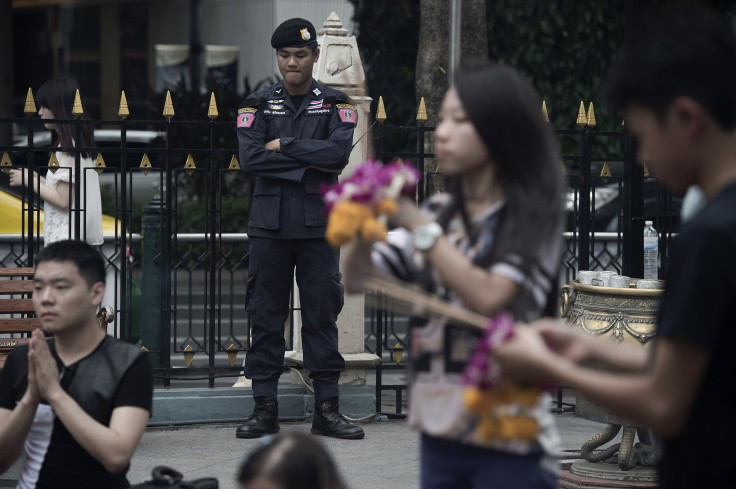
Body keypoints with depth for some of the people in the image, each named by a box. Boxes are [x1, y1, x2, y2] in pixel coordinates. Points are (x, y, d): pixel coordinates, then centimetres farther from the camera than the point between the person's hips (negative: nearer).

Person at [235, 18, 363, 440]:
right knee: (266, 315, 2)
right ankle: (265, 408, 7)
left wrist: (283, 145, -9)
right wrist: (309, 163, -10)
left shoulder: (335, 104, 7)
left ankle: (327, 408, 6)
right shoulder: (258, 105, 9)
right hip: (269, 226, 1)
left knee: (323, 314, 1)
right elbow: (250, 159, -7)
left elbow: (340, 151, -12)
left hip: (318, 226, -1)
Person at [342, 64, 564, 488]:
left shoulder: (533, 220, -7)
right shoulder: (437, 214, 8)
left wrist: (418, 225, -16)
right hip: (440, 431, 5)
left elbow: (488, 298, -20)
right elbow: (358, 280, 6)